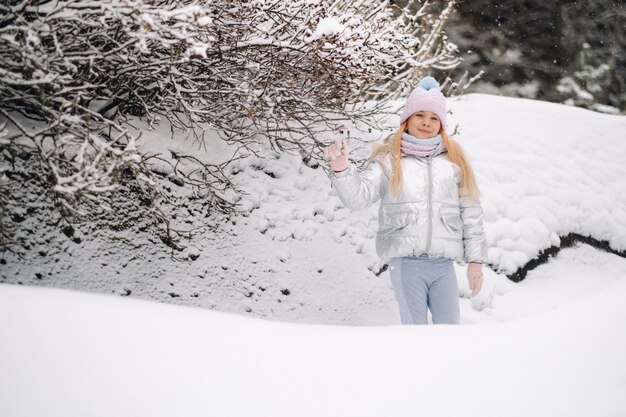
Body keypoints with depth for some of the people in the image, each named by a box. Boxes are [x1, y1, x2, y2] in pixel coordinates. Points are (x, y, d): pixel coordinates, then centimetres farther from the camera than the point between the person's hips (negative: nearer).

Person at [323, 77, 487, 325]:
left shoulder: (454, 160, 13)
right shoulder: (389, 158, 7)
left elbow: (471, 213, 13)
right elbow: (359, 196, -3)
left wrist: (475, 259, 9)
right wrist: (341, 168, -22)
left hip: (443, 263, 2)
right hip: (406, 261, -2)